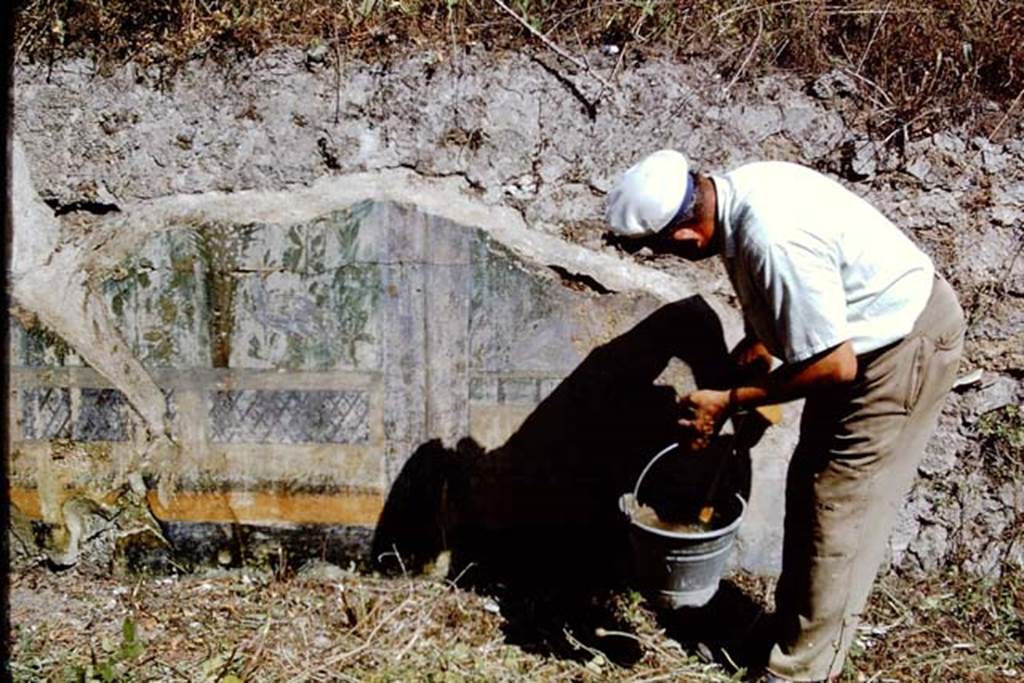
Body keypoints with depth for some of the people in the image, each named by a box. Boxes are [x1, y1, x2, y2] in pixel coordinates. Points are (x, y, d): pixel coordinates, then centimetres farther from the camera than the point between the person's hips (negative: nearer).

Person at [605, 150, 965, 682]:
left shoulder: (773, 241, -35)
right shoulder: (734, 190, -8)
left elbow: (835, 367, -28)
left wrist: (729, 400, -20)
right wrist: (756, 344, 6)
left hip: (905, 346, -9)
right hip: (858, 334, 10)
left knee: (839, 509, -3)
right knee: (807, 486, 17)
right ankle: (790, 625, 33)